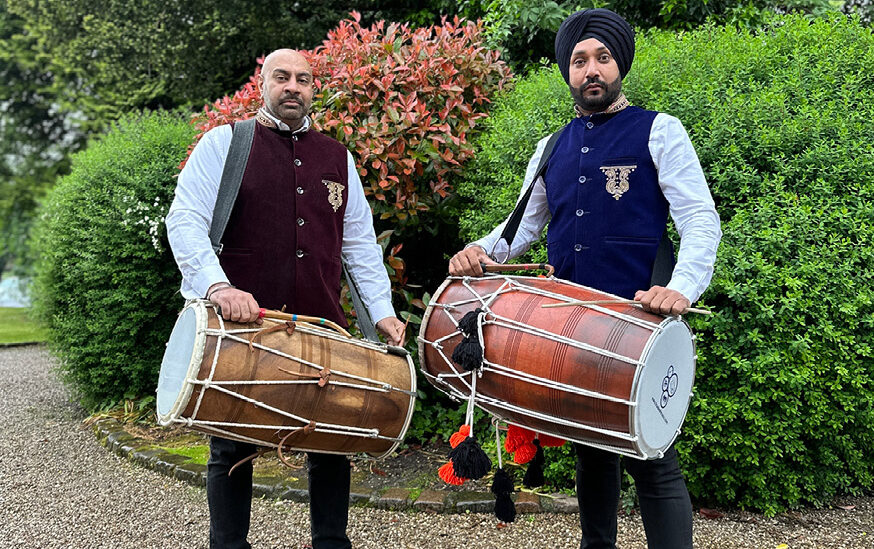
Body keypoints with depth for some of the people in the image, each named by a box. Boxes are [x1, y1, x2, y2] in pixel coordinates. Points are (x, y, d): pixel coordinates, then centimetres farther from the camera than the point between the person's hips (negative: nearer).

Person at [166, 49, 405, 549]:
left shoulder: (338, 158, 16)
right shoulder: (225, 143, 3)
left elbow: (360, 243, 17)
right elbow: (185, 222, -7)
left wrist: (382, 311, 7)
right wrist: (217, 287, -23)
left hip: (322, 327, 4)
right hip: (242, 325, -3)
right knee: (233, 449, 5)